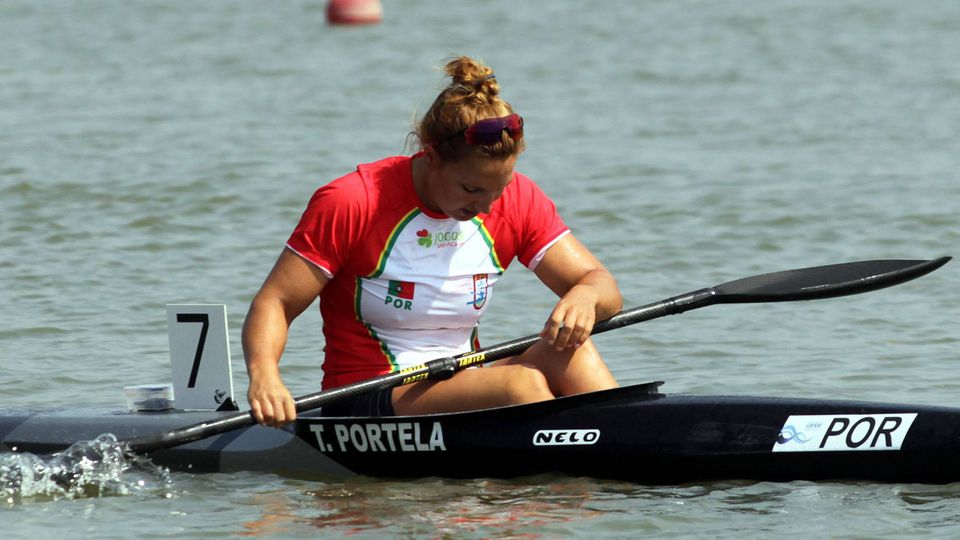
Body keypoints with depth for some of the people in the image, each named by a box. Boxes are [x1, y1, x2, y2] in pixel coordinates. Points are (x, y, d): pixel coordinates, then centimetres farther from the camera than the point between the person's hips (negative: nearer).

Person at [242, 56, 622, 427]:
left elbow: (604, 288, 1)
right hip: (367, 406, -5)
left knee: (570, 347, -24)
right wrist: (263, 375, -33)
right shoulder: (352, 204, -11)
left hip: (462, 392, 5)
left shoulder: (518, 200, 3)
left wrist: (585, 296, -25)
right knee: (522, 385, -31)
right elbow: (274, 303, -11)